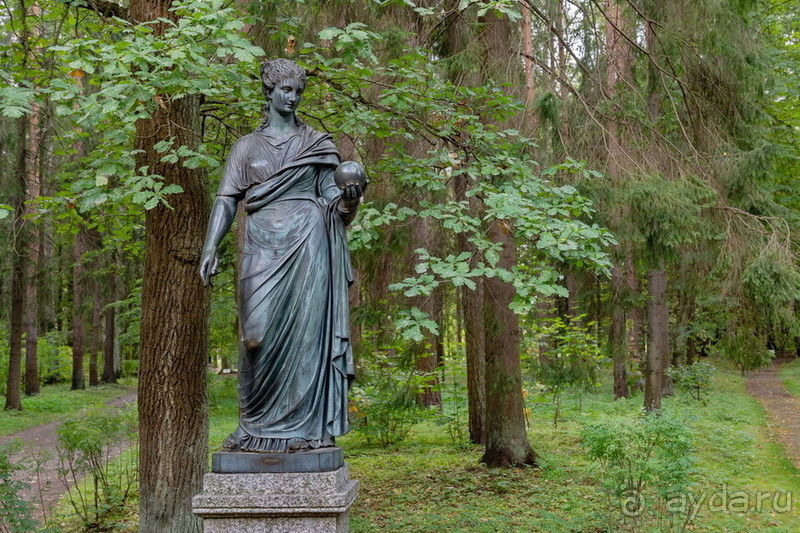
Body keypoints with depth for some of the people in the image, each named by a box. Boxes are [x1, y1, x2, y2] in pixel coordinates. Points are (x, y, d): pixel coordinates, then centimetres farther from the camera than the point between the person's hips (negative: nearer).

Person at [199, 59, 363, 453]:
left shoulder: (317, 145, 12)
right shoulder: (247, 147, 15)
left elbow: (333, 199, 7)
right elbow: (226, 200, 8)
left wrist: (348, 201, -17)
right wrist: (210, 247, -5)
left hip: (306, 246, -1)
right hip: (261, 247, 1)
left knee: (302, 331, -6)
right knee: (257, 332, -6)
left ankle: (304, 424, -1)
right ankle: (257, 424, 5)